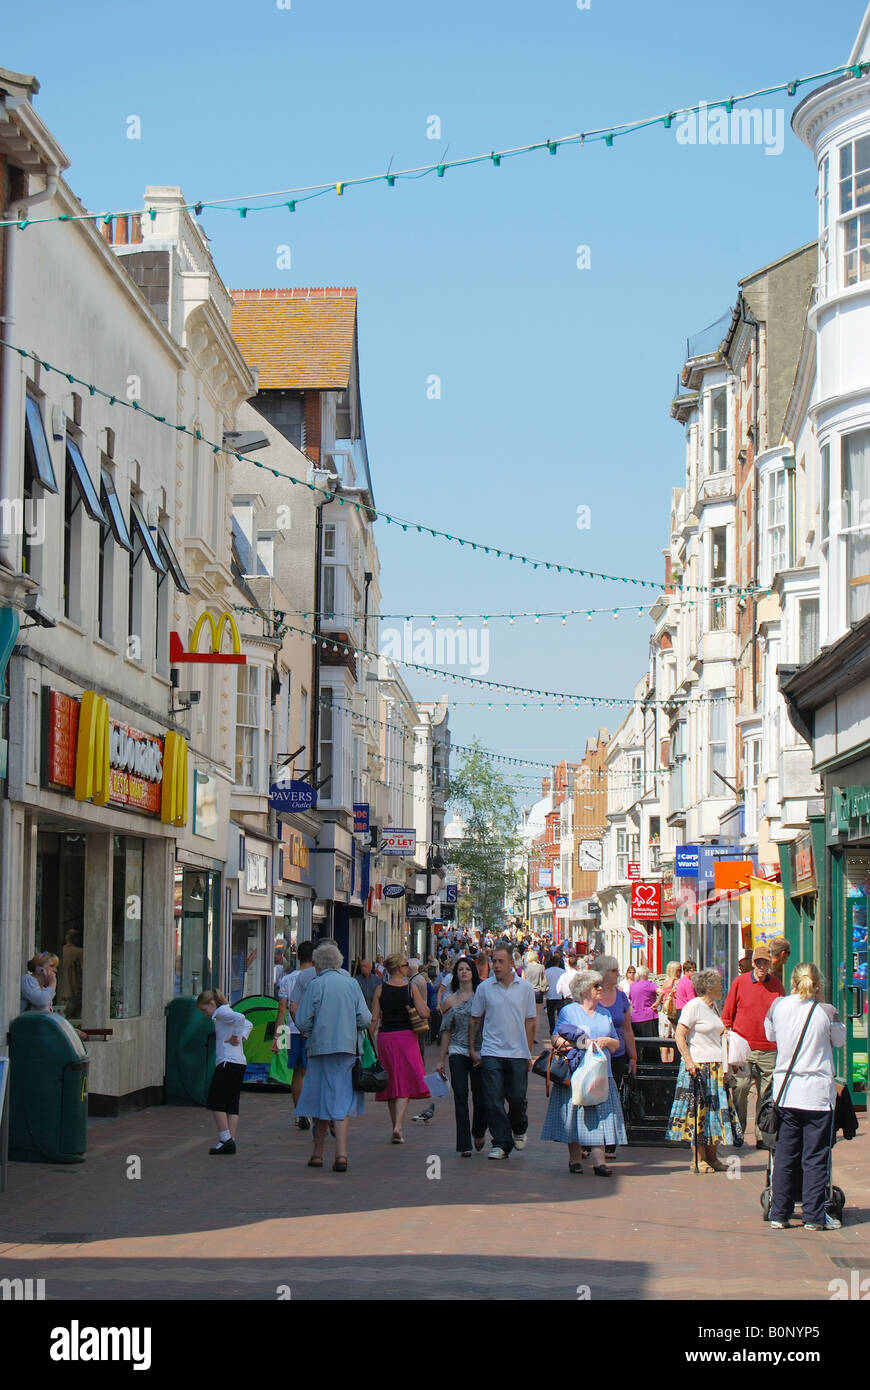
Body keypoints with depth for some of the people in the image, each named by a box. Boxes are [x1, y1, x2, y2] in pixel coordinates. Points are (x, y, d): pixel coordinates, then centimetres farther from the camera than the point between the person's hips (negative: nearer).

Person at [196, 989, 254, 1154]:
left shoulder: (221, 1012, -7)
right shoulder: (228, 1013, 21)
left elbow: (240, 1018, -26)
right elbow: (248, 1024, 34)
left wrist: (236, 1037, -16)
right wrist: (242, 1037, 18)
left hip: (227, 1062, -10)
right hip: (240, 1063, 10)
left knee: (214, 1102, -5)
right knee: (232, 1105, 7)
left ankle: (225, 1139, -9)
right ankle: (231, 1141, 4)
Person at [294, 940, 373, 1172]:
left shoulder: (315, 985, -6)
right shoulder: (352, 984, 3)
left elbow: (303, 1021, -7)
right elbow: (365, 1019, 1)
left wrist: (307, 1033, 14)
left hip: (321, 1048, -2)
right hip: (347, 1048, 2)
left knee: (321, 1102, 8)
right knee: (341, 1103, 2)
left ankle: (318, 1153, 15)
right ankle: (341, 1154, -10)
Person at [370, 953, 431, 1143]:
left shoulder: (381, 990, 0)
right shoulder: (411, 988, -6)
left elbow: (374, 1018, -2)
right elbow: (424, 1014, -9)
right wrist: (423, 1003, 11)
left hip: (385, 1037, 2)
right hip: (406, 1036, -2)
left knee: (391, 1082, 13)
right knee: (405, 1083, -1)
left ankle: (396, 1126, 19)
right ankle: (398, 1126, -17)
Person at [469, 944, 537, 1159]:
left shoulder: (525, 988, 4)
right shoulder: (484, 988, 2)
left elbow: (530, 1021, 7)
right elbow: (475, 1019, 10)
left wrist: (529, 1052, 3)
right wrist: (472, 1047, 4)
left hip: (518, 1053, 0)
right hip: (491, 1053, 0)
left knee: (517, 1098, 4)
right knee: (494, 1101, -5)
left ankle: (519, 1129, 32)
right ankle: (501, 1144, 1)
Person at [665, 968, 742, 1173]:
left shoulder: (714, 1006, 16)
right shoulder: (694, 1006, -9)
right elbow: (680, 1035, -14)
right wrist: (689, 1061, -21)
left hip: (716, 1067, 8)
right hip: (698, 1067, -8)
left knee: (716, 1109, 6)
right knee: (698, 1111, -5)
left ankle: (711, 1157, 13)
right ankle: (698, 1159, -2)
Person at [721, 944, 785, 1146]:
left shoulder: (777, 986, 8)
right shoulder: (739, 982, 2)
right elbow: (727, 1015, 8)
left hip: (769, 1051, 2)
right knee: (739, 1092, -4)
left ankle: (762, 1136, 7)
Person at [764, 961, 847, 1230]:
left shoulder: (778, 1006, -2)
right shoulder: (826, 1012, -10)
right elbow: (840, 1039, 8)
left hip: (785, 1092, 3)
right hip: (817, 1092, -3)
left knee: (785, 1155, 10)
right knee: (815, 1157, 3)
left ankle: (779, 1214, 11)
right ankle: (814, 1215, 5)